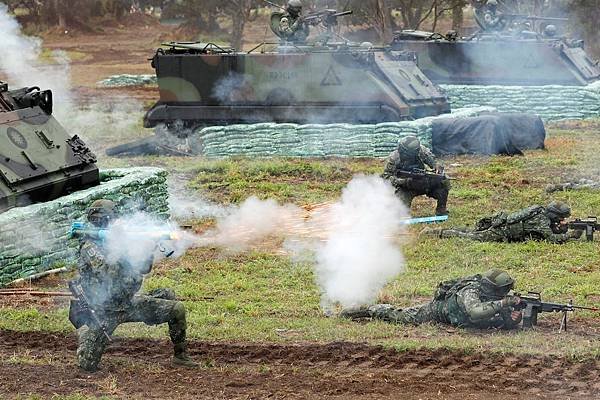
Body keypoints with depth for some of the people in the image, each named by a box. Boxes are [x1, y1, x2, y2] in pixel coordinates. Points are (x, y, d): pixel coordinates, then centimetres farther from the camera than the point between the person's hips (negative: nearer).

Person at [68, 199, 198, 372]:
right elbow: (107, 271, -30)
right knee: (88, 365, -13)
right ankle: (84, 332, 18)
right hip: (103, 311, -6)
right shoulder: (90, 247, -14)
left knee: (177, 309, -5)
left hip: (128, 303, 6)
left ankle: (180, 356, 9)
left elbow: (143, 268, 4)